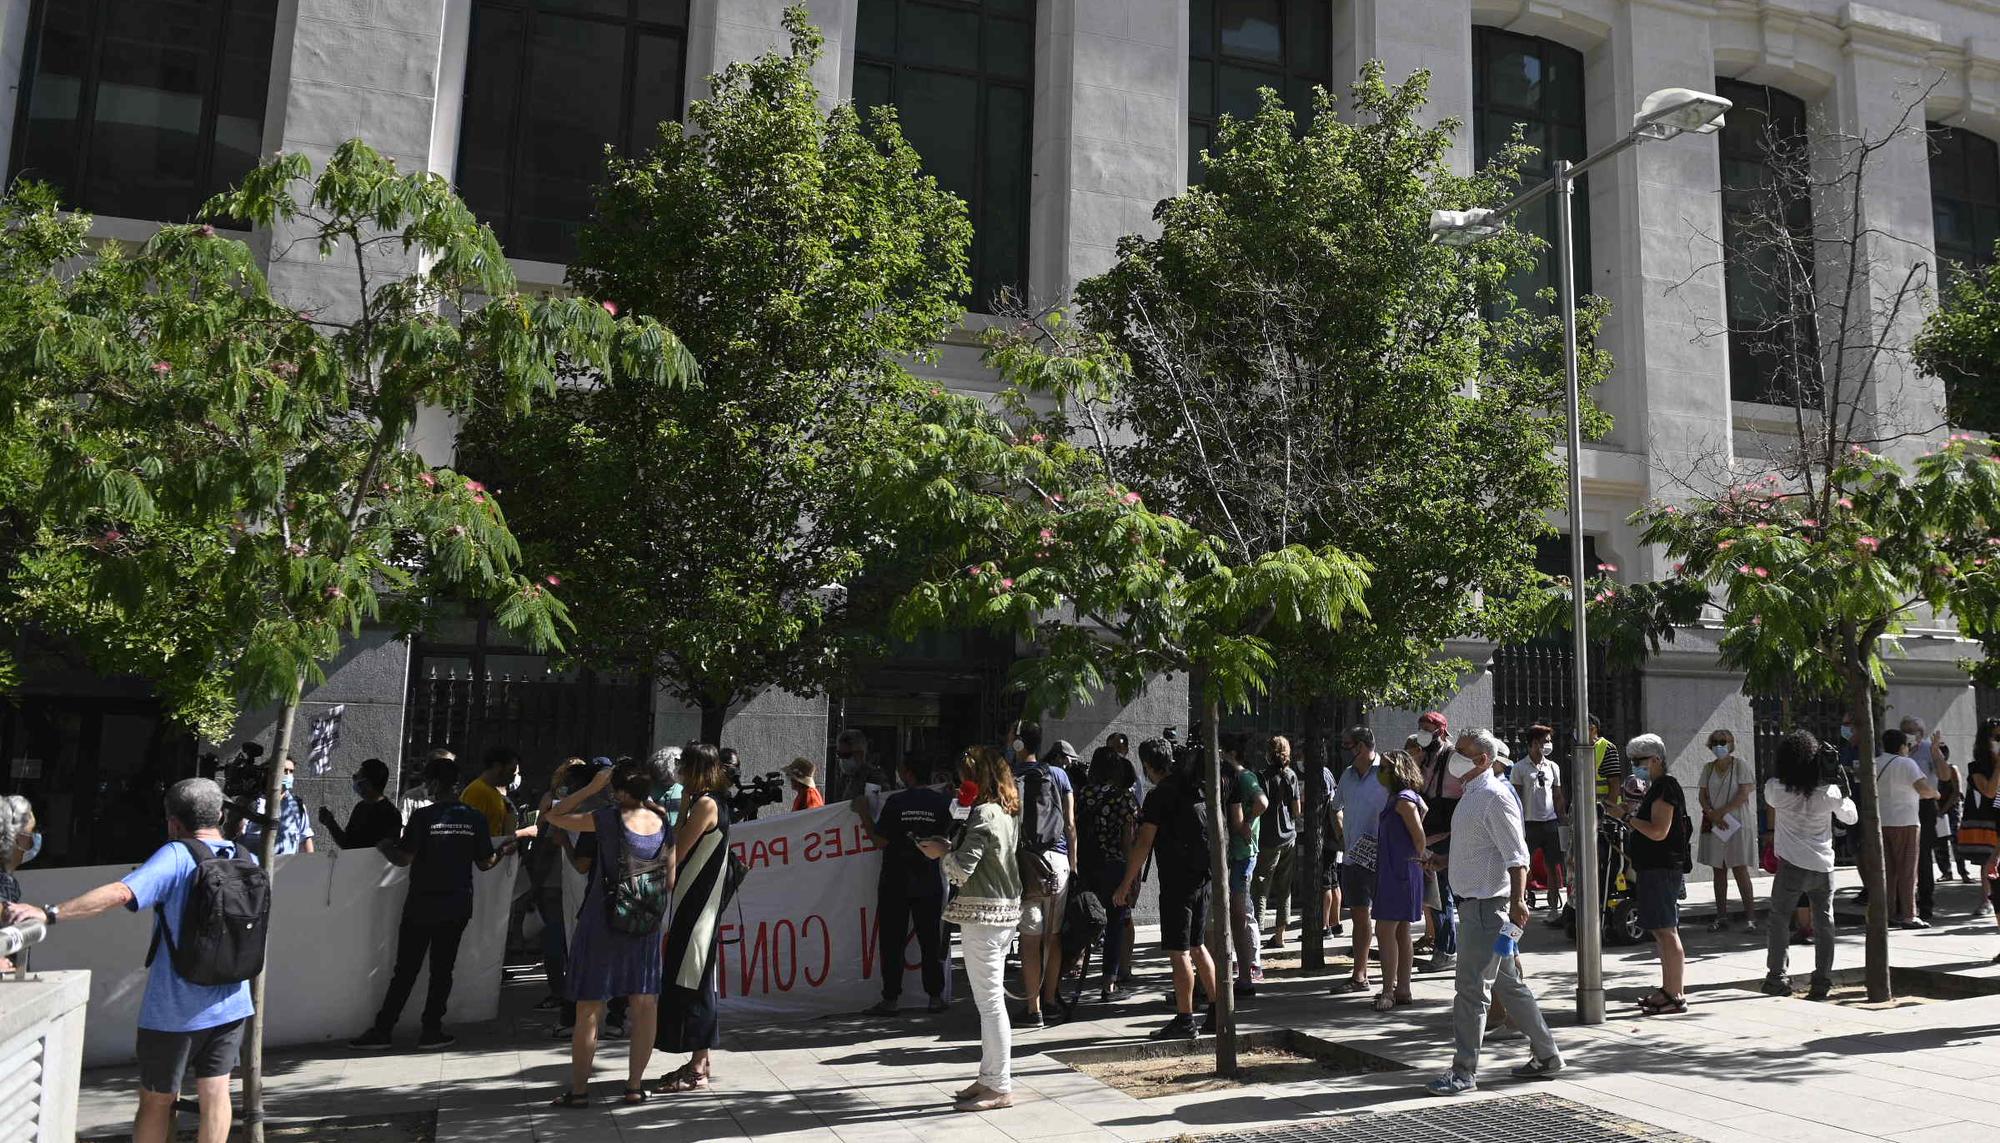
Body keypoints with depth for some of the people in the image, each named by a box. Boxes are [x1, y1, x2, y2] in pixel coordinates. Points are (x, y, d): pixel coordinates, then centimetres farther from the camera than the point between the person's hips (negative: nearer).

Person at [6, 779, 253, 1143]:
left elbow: (120, 893, -28)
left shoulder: (177, 856, -15)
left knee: (157, 1100, 10)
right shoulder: (248, 860, 3)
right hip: (230, 1003, 4)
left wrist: (50, 914, -29)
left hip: (175, 1008, -4)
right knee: (215, 1093, 9)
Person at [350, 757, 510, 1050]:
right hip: (457, 905, 2)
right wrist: (503, 850, 21)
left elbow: (404, 858, -12)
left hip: (422, 904, -2)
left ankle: (382, 1029, 11)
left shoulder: (423, 816, -11)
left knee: (405, 969, 6)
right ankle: (431, 1030, 11)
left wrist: (384, 846, 7)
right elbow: (485, 863, 2)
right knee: (442, 969, 9)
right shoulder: (475, 818, -2)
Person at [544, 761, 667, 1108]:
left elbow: (554, 816, -1)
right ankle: (635, 1086, 13)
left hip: (603, 921, -4)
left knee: (590, 1008, 5)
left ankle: (578, 1089, 12)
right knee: (644, 1005, 9)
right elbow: (670, 879, 5)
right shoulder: (663, 822, -3)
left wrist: (592, 787, 0)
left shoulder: (609, 819, -15)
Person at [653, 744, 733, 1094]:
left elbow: (676, 853, -16)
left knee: (691, 982, -5)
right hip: (695, 902, 10)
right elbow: (682, 853, 12)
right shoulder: (711, 803, 14)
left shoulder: (705, 804, -15)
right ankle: (699, 1062, 22)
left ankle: (697, 1071, 1)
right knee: (696, 982, 14)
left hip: (698, 905, -10)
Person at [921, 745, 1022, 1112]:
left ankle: (1000, 1088, 3)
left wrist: (942, 852, -3)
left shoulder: (984, 814, -16)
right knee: (992, 999, 16)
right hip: (1005, 911, 10)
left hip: (982, 914, -10)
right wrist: (952, 847, 9)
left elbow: (962, 870, -21)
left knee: (989, 1002, -3)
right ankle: (990, 1077, 25)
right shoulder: (1008, 813, 13)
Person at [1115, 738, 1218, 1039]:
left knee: (1178, 951, -2)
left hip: (1178, 879, -8)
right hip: (1204, 876, 8)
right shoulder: (1194, 789, 12)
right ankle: (1216, 1012, 19)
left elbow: (1144, 843, -16)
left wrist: (1126, 884, -12)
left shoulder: (1159, 795, -12)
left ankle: (1184, 1020, 2)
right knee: (1196, 946, 17)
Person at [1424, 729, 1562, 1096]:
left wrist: (1517, 900, -27)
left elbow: (1516, 855, -20)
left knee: (1472, 987, -6)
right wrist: (1443, 859, 19)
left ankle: (1464, 1072, -1)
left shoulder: (1495, 797, -15)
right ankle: (1546, 1055, 27)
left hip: (1488, 903, -10)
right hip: (1475, 902, 10)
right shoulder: (1472, 794, 15)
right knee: (1508, 984, 16)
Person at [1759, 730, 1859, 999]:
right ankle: (1822, 982, 11)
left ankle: (1777, 978, 10)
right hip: (1823, 866, 2)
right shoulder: (1829, 792, -7)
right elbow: (1851, 817, 10)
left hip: (1791, 865, -2)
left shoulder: (1775, 788, -10)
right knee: (1824, 924, 12)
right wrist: (1842, 787, 15)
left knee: (1777, 920, 11)